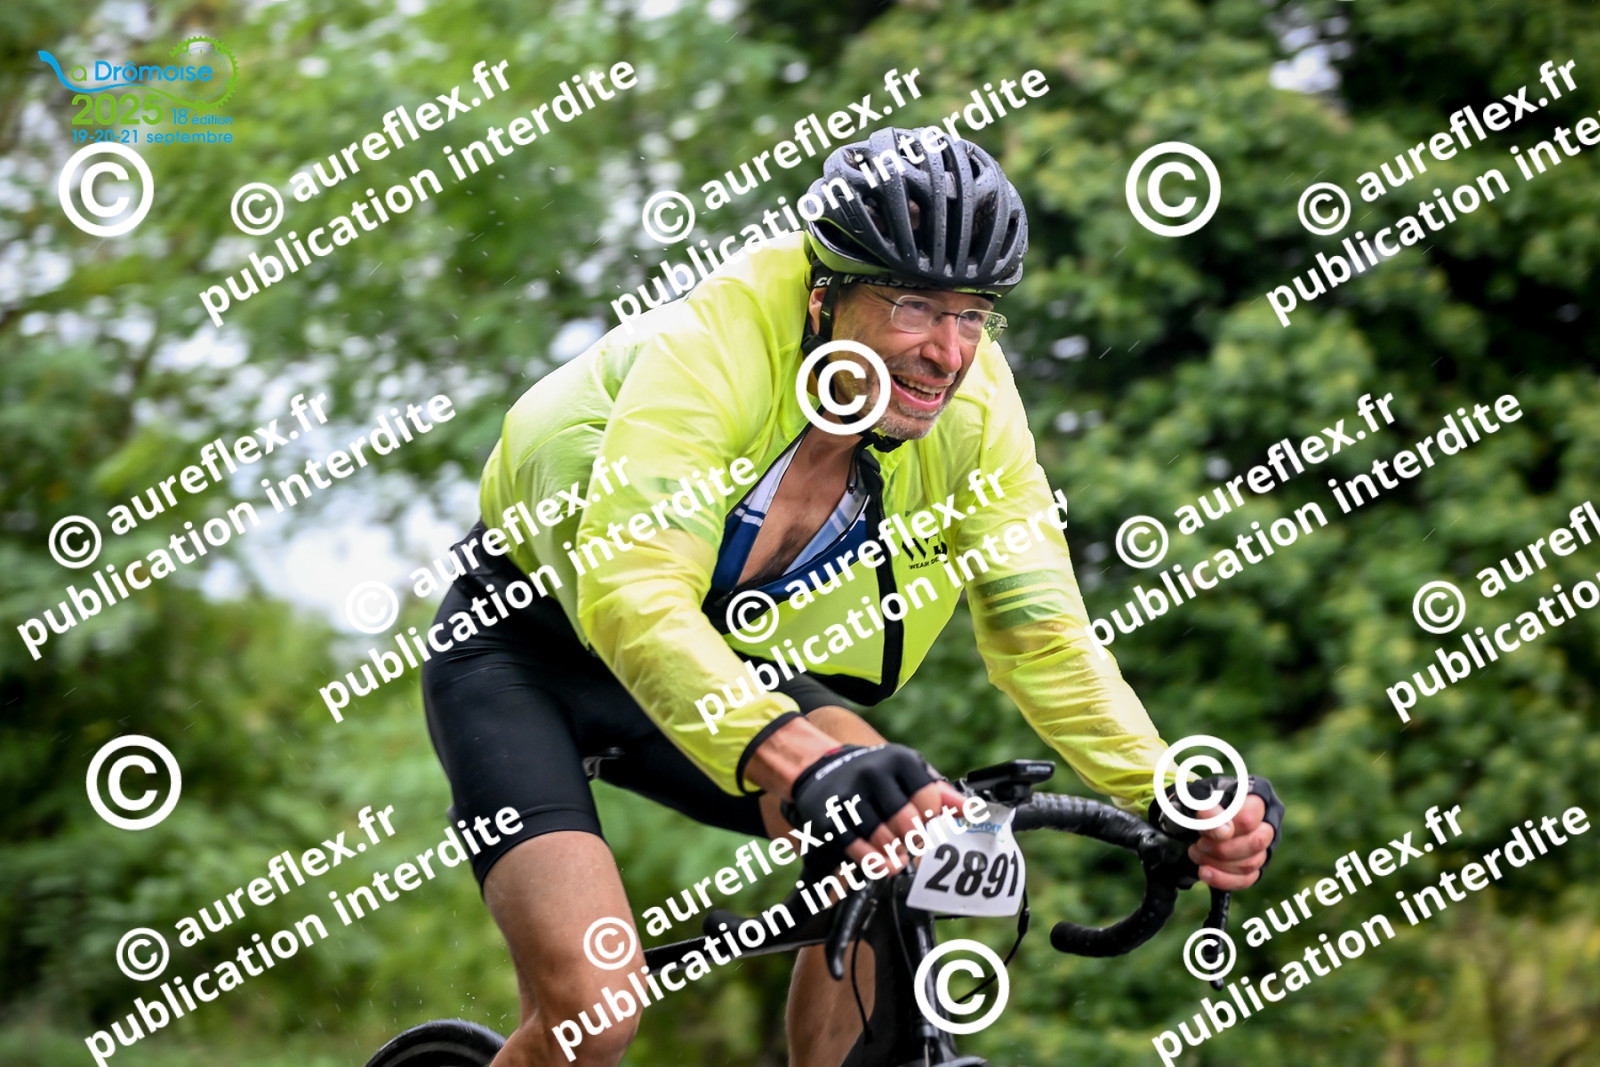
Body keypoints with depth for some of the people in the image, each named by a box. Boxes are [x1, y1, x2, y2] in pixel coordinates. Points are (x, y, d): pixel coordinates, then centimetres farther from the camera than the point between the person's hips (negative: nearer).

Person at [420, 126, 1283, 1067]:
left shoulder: (971, 411, -16)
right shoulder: (714, 347, -33)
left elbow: (1045, 638, -12)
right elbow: (631, 596, -45)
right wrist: (798, 761, -61)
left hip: (724, 664, 6)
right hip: (523, 653, -5)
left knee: (900, 841, -21)